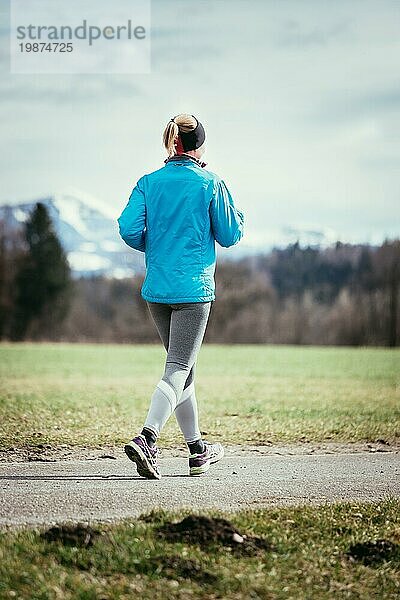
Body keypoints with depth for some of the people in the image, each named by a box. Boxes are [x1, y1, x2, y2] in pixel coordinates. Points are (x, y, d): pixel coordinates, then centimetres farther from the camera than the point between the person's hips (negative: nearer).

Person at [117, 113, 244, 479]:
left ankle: (197, 449, 24)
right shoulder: (210, 183, -4)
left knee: (182, 366, 17)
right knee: (178, 368, -6)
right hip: (193, 289, -5)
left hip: (156, 289, 5)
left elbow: (129, 229, -4)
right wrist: (238, 215, 20)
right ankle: (146, 440, -26)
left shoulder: (149, 182, 4)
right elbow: (230, 236, -1)